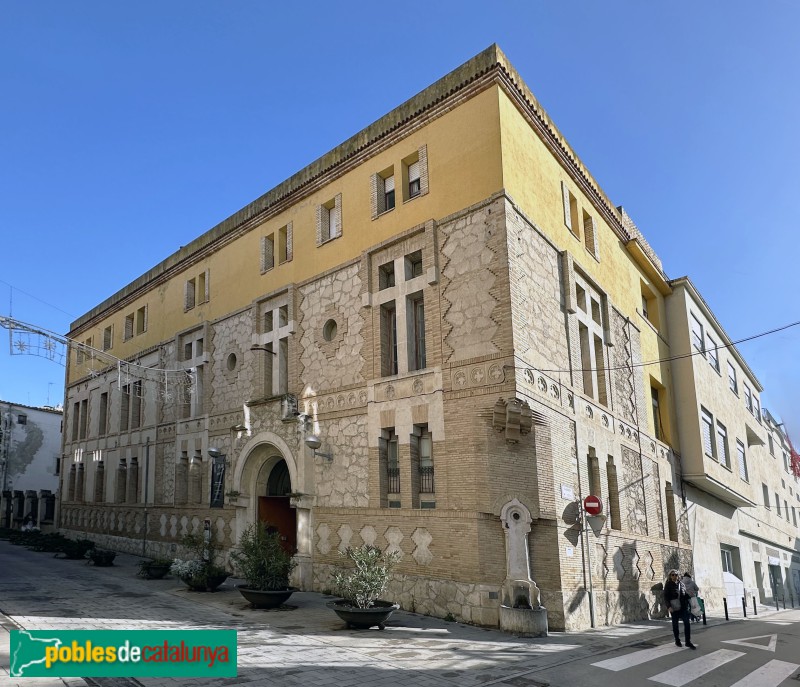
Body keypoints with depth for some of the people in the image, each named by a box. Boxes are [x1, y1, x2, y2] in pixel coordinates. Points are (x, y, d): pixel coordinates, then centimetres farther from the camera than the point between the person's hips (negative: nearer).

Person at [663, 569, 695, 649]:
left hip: (683, 607, 3)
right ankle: (677, 641, 22)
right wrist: (669, 606, -19)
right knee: (675, 624, 7)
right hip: (674, 608, -3)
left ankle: (688, 641, 2)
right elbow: (666, 597, -8)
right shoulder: (668, 585, -5)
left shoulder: (681, 583, 8)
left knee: (687, 623, -6)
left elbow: (685, 594, 20)